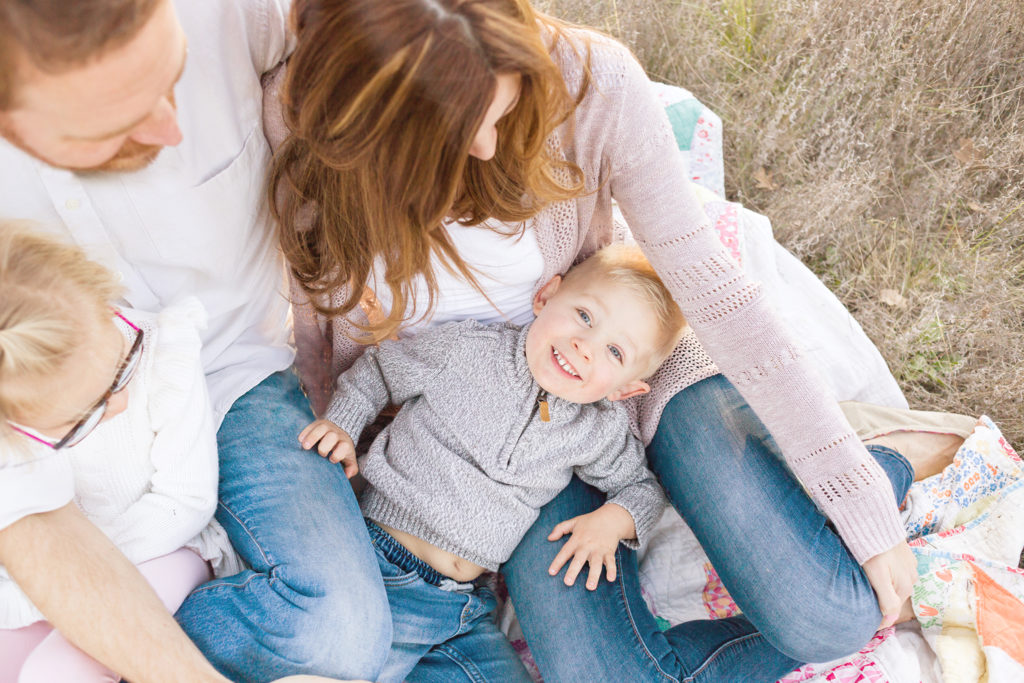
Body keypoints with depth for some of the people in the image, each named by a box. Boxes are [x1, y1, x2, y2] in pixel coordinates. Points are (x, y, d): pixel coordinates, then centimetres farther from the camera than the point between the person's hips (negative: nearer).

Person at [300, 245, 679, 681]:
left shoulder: (601, 430, 2)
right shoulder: (463, 351, -7)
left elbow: (643, 486, 15)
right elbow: (376, 371, 8)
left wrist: (611, 521, -4)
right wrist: (341, 425, -4)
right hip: (387, 573, -4)